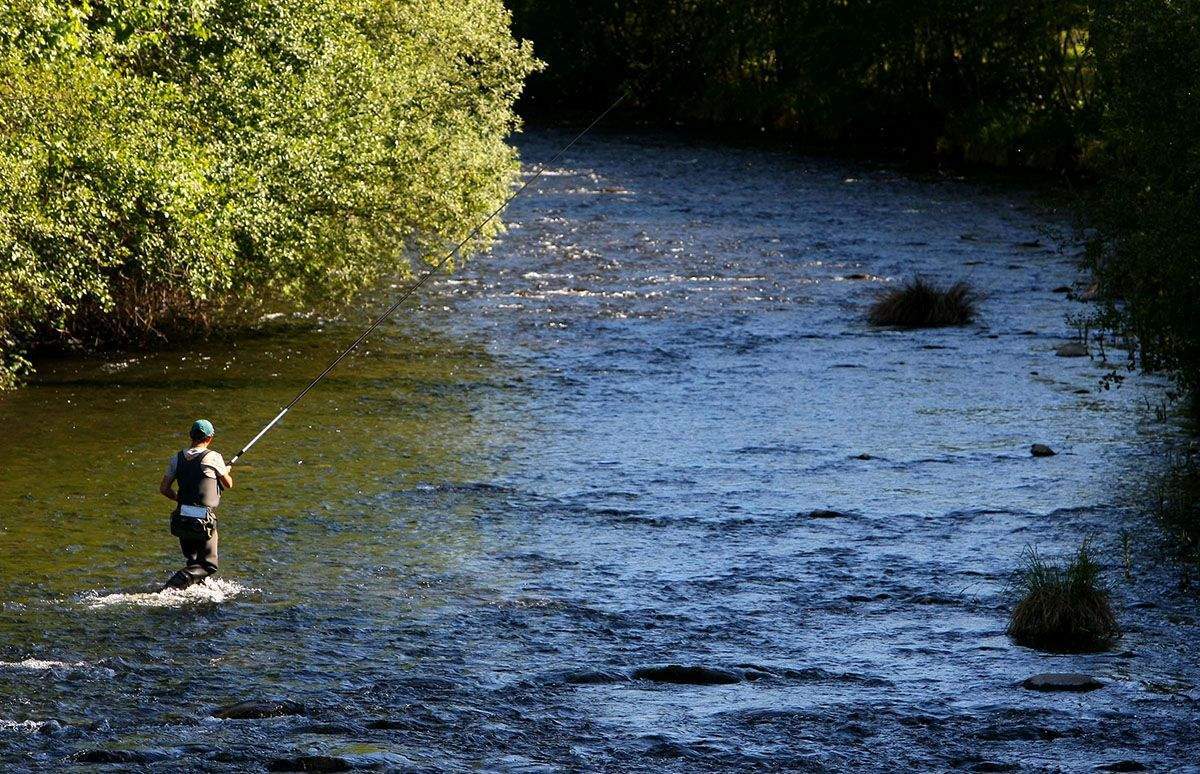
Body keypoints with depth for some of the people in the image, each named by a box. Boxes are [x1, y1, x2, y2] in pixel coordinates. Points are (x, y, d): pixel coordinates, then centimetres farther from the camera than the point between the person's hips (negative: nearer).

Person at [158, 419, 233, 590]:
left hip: (181, 518, 5)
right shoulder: (213, 458, -8)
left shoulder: (177, 459, 4)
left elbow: (164, 489, 6)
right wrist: (226, 472, 29)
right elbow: (229, 484, 7)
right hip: (204, 520, -5)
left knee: (193, 561, 24)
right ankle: (172, 587, -16)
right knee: (208, 565, 2)